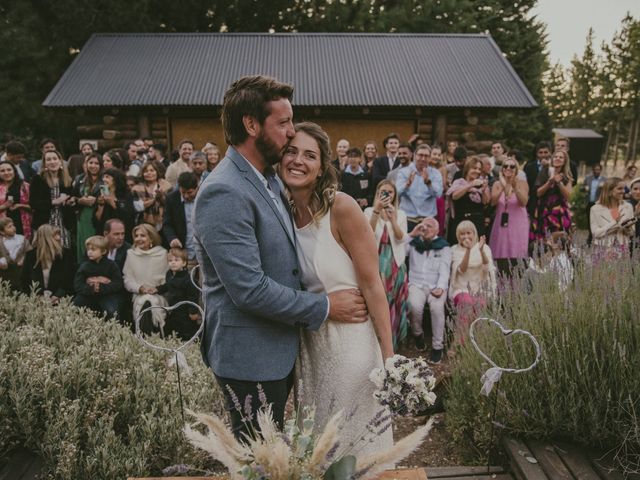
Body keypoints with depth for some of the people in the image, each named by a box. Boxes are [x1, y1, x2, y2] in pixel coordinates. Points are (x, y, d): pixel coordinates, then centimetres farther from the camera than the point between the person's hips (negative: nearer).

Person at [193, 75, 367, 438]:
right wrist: (324, 307, -16)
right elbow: (249, 289, -26)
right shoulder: (224, 194, -23)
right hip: (251, 357, -9)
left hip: (280, 347, 9)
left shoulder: (270, 179, 8)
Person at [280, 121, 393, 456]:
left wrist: (388, 356, -17)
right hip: (307, 340, 6)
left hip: (350, 338, -6)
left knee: (356, 441, 11)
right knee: (317, 442, 22)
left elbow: (372, 284, -17)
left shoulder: (342, 208, -17)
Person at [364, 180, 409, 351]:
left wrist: (392, 218, -21)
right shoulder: (369, 211, 2)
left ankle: (391, 343, 20)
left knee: (394, 302, 6)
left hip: (395, 263, 2)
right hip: (376, 261, -2)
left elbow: (401, 237, -6)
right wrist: (377, 210, -26)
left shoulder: (400, 214, 7)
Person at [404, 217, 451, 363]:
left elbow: (445, 269, -2)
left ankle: (438, 346, -18)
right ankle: (418, 333, 2)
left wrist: (440, 287, -20)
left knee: (437, 307, -32)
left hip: (436, 286, -1)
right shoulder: (413, 243, 12)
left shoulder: (444, 246, 9)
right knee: (415, 306, -31)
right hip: (416, 284, 1)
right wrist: (411, 234, -7)